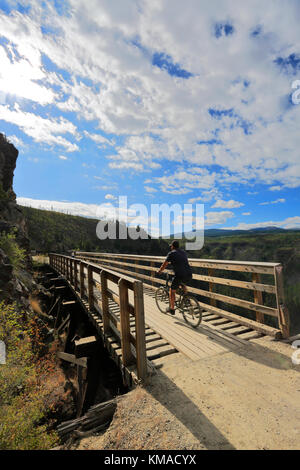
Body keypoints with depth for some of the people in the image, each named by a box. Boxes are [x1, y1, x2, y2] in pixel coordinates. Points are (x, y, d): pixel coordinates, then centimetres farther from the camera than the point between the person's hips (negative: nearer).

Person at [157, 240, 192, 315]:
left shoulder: (171, 253, 2)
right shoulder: (183, 252, 20)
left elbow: (164, 265, 6)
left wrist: (159, 271, 23)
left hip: (180, 275, -6)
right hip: (189, 275, 6)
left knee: (172, 291, 15)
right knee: (183, 284, 38)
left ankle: (172, 309, 24)